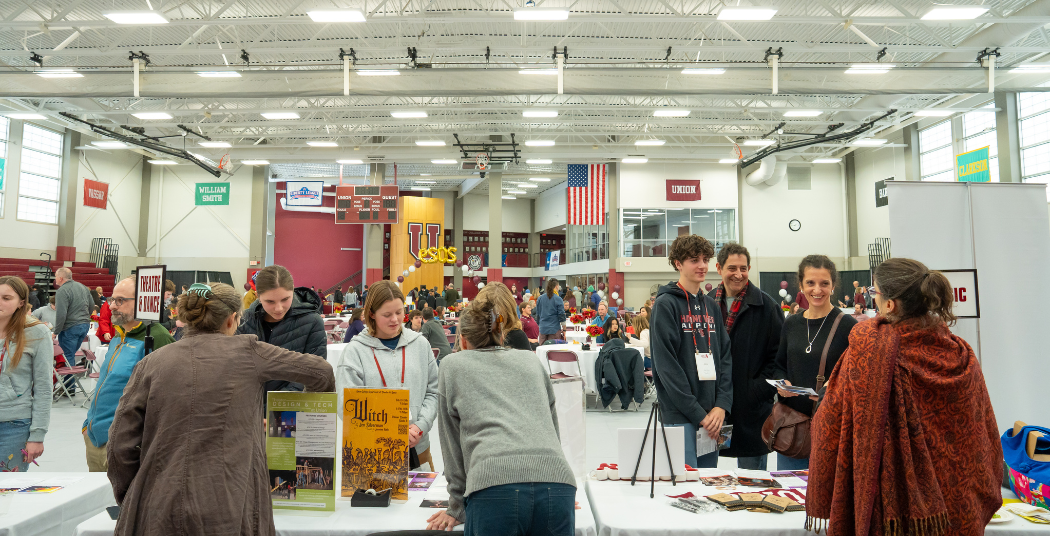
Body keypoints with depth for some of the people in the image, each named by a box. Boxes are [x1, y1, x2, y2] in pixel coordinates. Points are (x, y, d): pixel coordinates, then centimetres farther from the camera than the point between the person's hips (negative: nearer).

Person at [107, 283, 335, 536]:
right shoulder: (247, 352, -1)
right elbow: (320, 371, 7)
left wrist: (129, 500, 17)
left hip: (158, 511, 2)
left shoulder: (151, 363, 3)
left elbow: (120, 444, 2)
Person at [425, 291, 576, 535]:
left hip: (495, 487, -3)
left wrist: (457, 510, 29)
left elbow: (453, 446, 20)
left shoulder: (453, 366, 18)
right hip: (557, 483, 3)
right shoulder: (532, 362, 25)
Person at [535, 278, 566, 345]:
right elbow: (561, 315, -7)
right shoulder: (558, 299, -9)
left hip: (542, 329, 4)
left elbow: (537, 312, 10)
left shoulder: (540, 298, 2)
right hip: (554, 329, -4)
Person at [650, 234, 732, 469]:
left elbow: (725, 358, 11)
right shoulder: (666, 304, -7)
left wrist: (721, 405, -3)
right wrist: (698, 414, -15)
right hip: (680, 416, -6)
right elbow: (666, 364, -14)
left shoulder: (712, 306, 14)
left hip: (712, 416, 6)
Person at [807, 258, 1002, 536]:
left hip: (891, 512, -4)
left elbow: (832, 427, -14)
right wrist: (978, 507, 20)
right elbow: (986, 439, 7)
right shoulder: (963, 356, -4)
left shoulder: (869, 348, -19)